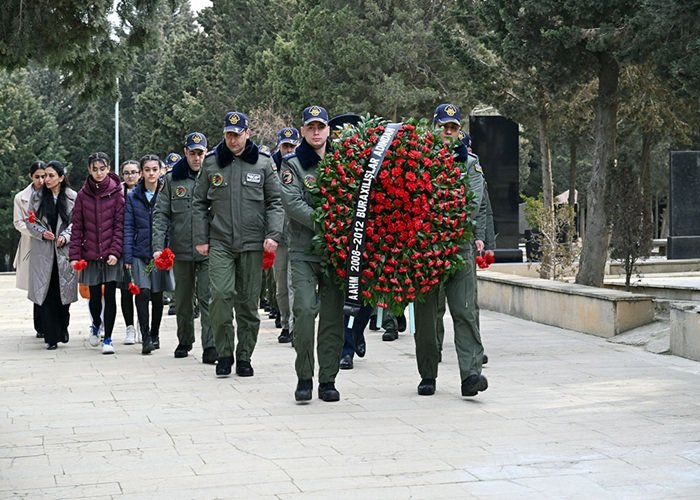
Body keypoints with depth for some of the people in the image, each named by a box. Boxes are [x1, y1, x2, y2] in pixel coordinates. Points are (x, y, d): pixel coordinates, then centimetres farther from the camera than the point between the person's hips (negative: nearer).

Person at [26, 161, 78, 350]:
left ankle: (62, 329, 28)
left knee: (63, 292, 3)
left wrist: (65, 236, -14)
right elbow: (30, 222, 9)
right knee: (45, 294, -4)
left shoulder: (72, 197, -1)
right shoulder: (37, 196, 5)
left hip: (64, 251, -1)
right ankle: (51, 337, -1)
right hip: (42, 252, 1)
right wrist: (42, 233, -9)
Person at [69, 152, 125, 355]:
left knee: (110, 296, -4)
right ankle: (96, 325, 38)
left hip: (111, 254, -2)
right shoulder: (83, 195, 4)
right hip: (90, 254, 2)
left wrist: (115, 251, -13)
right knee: (94, 296, 8)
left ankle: (108, 338, 5)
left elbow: (120, 225, -3)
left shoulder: (116, 193, -1)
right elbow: (77, 227, 4)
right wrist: (75, 255, -2)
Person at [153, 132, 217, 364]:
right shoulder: (172, 180, 7)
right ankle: (184, 341, 28)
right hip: (181, 250, 3)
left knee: (207, 297, -9)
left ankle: (210, 346, -9)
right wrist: (158, 246, -6)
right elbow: (161, 214, 5)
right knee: (183, 299, 13)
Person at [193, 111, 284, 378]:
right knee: (220, 293, -16)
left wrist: (273, 234, -7)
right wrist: (200, 239, 4)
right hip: (219, 243, 0)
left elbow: (275, 202, 6)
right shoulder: (211, 163, 8)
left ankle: (244, 356, 16)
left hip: (252, 245, 0)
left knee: (248, 302, 5)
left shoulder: (263, 163, 5)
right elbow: (199, 203, 11)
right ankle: (224, 353, -3)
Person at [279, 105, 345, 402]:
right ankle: (304, 377, -2)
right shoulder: (292, 165, 3)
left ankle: (327, 380, 11)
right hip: (303, 252, -3)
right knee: (305, 309, -15)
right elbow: (293, 203, -10)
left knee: (333, 316, 3)